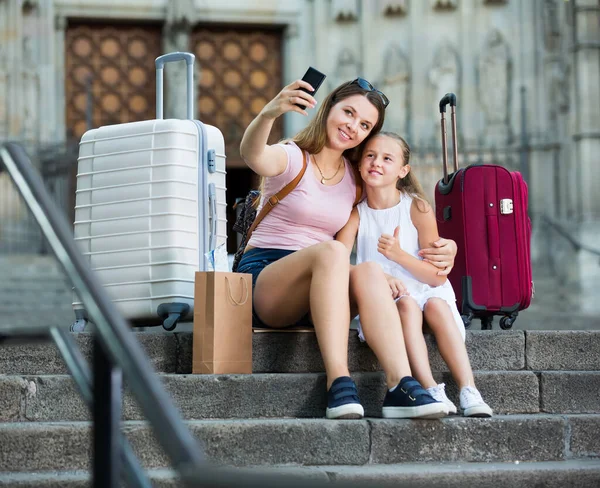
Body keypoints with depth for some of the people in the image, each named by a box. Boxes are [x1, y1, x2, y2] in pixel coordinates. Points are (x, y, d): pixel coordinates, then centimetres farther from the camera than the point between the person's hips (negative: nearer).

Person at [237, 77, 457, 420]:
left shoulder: (356, 180, 15)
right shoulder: (292, 158, -4)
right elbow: (252, 155, -27)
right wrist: (269, 113, -51)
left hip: (321, 290, 5)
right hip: (263, 280, -4)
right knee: (331, 251, -35)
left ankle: (401, 383, -45)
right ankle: (338, 383, -47)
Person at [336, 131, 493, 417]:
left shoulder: (418, 209, -4)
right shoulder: (355, 212, 0)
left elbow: (438, 276, -7)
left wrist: (398, 254, -23)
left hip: (424, 291, 0)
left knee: (436, 304, -31)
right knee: (407, 305, -31)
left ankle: (469, 391, -39)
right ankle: (430, 391, -40)